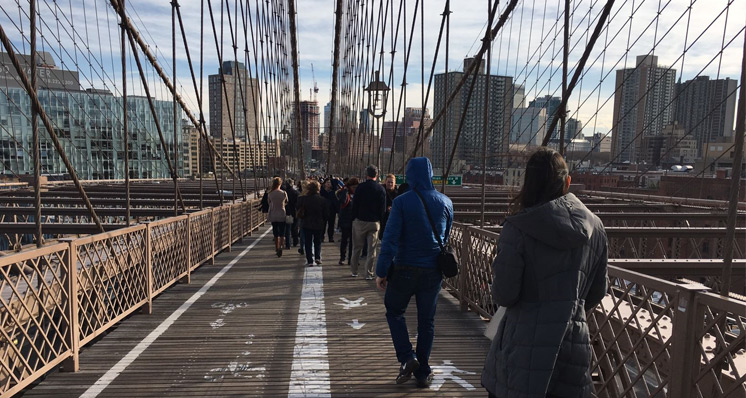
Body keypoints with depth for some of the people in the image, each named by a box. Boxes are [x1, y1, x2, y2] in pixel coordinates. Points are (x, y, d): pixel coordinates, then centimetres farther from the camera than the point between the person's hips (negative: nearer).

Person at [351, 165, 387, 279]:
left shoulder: (360, 187, -6)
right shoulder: (381, 189, -2)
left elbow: (354, 205, -5)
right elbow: (383, 208, -1)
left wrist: (353, 219, 5)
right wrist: (380, 220, 9)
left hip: (360, 221, 0)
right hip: (375, 222, 1)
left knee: (357, 248, 12)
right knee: (372, 249, 6)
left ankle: (354, 271, 21)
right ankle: (369, 273, 6)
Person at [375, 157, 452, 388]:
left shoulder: (402, 202, -12)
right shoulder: (446, 202, 1)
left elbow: (390, 238, -16)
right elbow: (446, 237, 12)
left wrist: (381, 271, -12)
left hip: (405, 268, -3)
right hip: (434, 271, 4)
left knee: (394, 311, 19)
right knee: (427, 320, 14)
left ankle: (407, 358, 6)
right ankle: (423, 372, 21)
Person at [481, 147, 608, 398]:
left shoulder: (518, 228, -14)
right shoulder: (594, 227, 1)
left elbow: (504, 295, -14)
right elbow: (597, 291, 10)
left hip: (526, 344, -4)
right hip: (576, 343, 5)